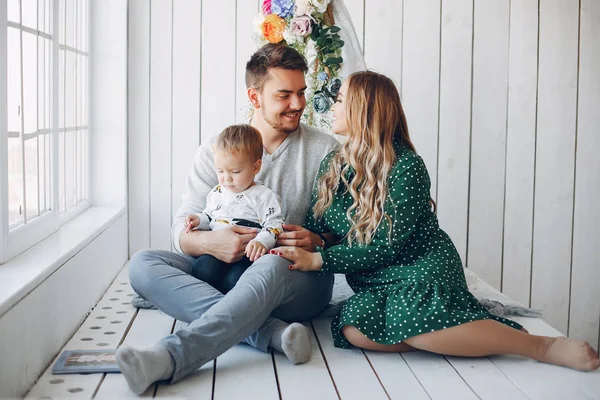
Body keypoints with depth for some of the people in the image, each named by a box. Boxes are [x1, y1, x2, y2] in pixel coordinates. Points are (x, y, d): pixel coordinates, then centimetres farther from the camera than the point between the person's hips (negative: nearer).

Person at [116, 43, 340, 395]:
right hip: (226, 272, 3)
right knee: (144, 264, -22)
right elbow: (183, 231, 1)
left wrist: (317, 242, -20)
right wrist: (209, 242, -23)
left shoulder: (325, 150, 6)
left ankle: (171, 357, -51)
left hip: (301, 277, -3)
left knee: (272, 265, -39)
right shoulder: (214, 153, 8)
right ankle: (270, 331, -35)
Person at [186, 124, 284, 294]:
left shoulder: (264, 196, 2)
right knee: (203, 270, -29)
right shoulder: (216, 193, 20)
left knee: (235, 279, -34)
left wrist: (262, 241, -25)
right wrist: (198, 220, 12)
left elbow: (274, 225, -5)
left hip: (247, 254, -4)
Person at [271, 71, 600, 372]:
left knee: (408, 318, -38)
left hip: (423, 266, -5)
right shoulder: (331, 165, 9)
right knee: (353, 329, -30)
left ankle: (542, 346, -26)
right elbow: (315, 230, 10)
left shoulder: (406, 166, -11)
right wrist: (298, 249, -13)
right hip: (373, 282, 5)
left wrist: (318, 260, -17)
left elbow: (388, 246, -15)